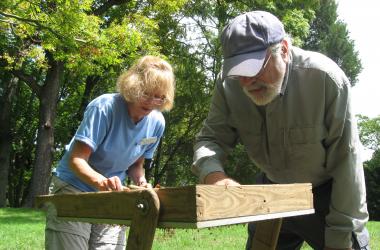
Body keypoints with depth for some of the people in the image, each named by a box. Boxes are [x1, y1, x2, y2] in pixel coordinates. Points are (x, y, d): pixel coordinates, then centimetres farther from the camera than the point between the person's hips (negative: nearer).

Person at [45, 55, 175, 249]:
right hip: (73, 190, -4)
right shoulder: (104, 107, -21)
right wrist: (102, 182, -43)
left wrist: (141, 181, -12)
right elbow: (76, 160, -25)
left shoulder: (156, 123, -4)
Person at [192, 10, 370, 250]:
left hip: (328, 194, -3)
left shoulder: (325, 78, -27)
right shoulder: (229, 83, -18)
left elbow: (346, 163, -23)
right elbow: (210, 139, -13)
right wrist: (213, 173, -38)